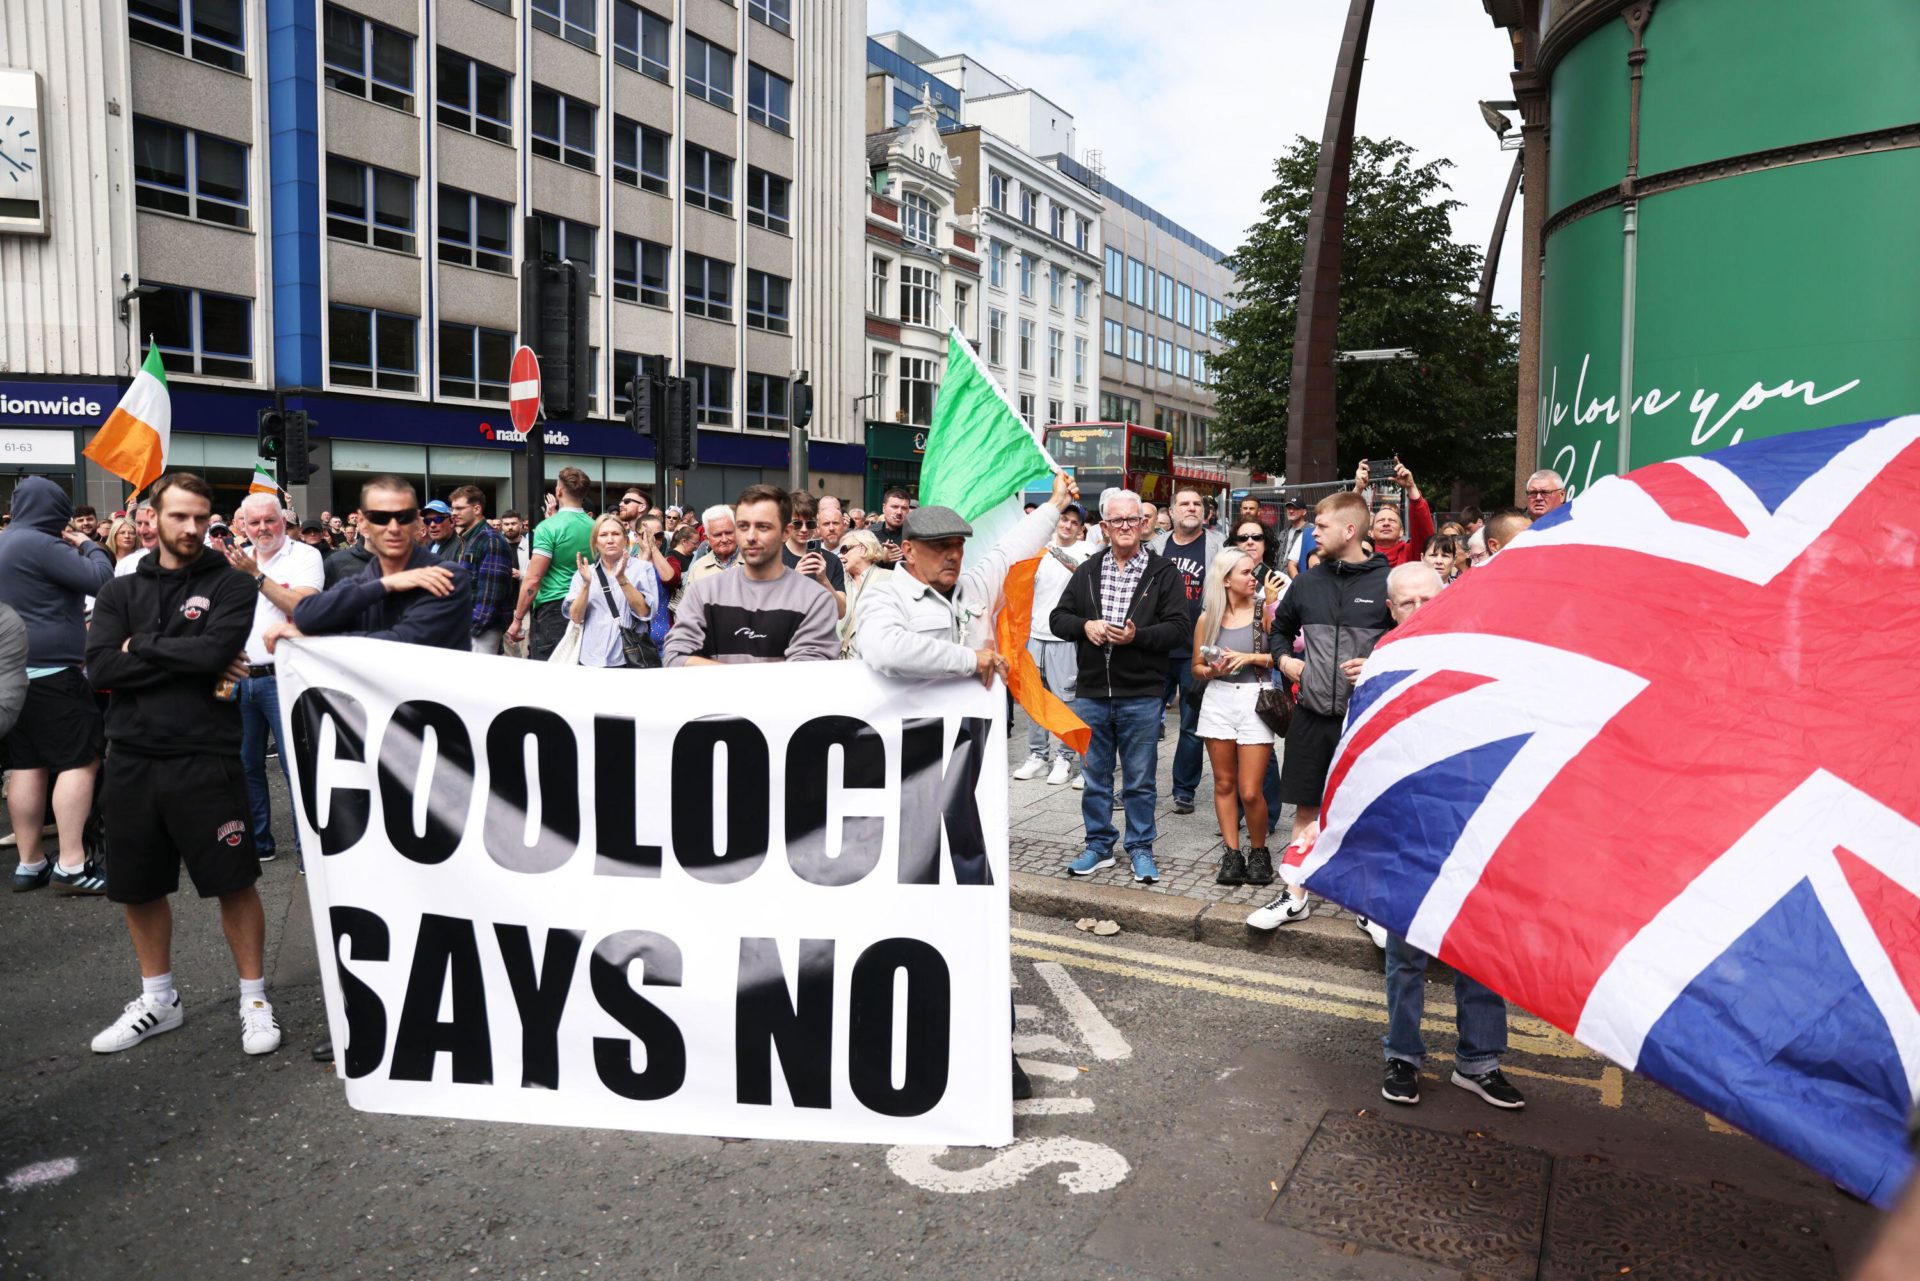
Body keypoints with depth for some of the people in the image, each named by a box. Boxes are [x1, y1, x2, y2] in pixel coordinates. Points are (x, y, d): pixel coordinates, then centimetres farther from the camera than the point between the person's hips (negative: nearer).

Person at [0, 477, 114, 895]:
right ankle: (71, 866, -9)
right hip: (51, 671, -10)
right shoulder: (39, 544, -14)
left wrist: (74, 548, 18)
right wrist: (89, 545, 1)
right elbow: (101, 580, -16)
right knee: (80, 761, -7)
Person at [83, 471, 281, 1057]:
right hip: (132, 759, 4)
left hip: (205, 758, -4)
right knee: (138, 888, 15)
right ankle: (158, 999, 33)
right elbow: (101, 667, -7)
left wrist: (140, 647, -6)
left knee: (233, 882, 1)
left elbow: (215, 651, -19)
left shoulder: (231, 585, -1)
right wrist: (188, 661, -13)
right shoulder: (121, 591, 8)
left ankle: (254, 998, 16)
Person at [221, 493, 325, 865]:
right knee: (246, 764, 13)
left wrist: (256, 575, -18)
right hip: (240, 678, 6)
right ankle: (256, 843, 24)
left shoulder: (304, 556, -4)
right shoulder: (237, 559, 14)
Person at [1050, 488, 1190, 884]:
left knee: (1140, 779, 7)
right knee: (1094, 775, 12)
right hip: (1091, 692, 3)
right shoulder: (1087, 571, 10)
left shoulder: (1163, 573, -1)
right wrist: (1085, 625, -11)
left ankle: (1141, 848, 20)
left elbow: (1178, 628, -7)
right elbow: (1058, 618, 9)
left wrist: (1136, 636, -21)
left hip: (1141, 696, -3)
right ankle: (1099, 845, 25)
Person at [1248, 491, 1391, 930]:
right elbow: (1280, 627, 24)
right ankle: (1296, 898, 22)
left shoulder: (1387, 582, -7)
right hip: (1312, 713, 4)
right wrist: (1283, 658, 6)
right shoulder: (1307, 583, 7)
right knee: (1305, 807, 11)